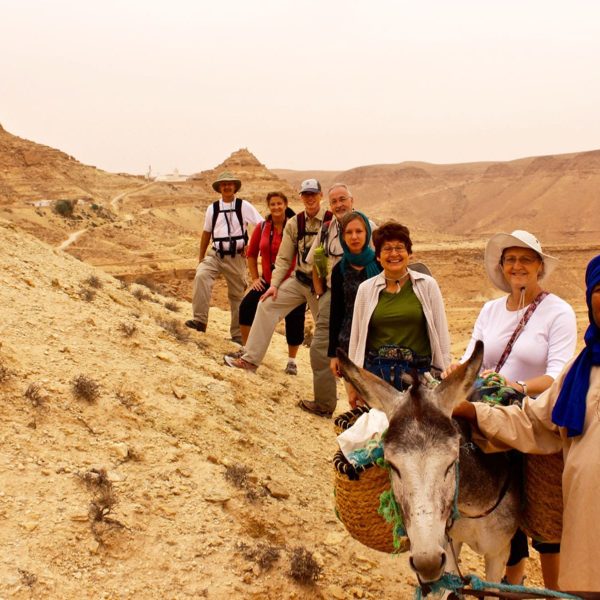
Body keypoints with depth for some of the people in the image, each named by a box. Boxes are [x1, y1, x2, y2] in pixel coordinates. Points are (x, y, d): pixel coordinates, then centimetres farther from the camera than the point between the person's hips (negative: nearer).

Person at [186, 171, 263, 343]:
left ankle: (237, 334, 20)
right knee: (201, 276, -28)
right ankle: (200, 320, -28)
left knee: (237, 295, 7)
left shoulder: (244, 206, -2)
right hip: (215, 255, 2)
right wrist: (200, 258, 12)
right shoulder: (212, 208, 7)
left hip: (236, 257, -1)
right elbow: (206, 233, 13)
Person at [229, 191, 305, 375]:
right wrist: (255, 278, 7)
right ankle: (246, 349, 9)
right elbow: (251, 254, 12)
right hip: (267, 280, 4)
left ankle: (292, 361, 22)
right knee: (246, 306, -9)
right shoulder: (262, 228, 1)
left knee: (294, 321, 1)